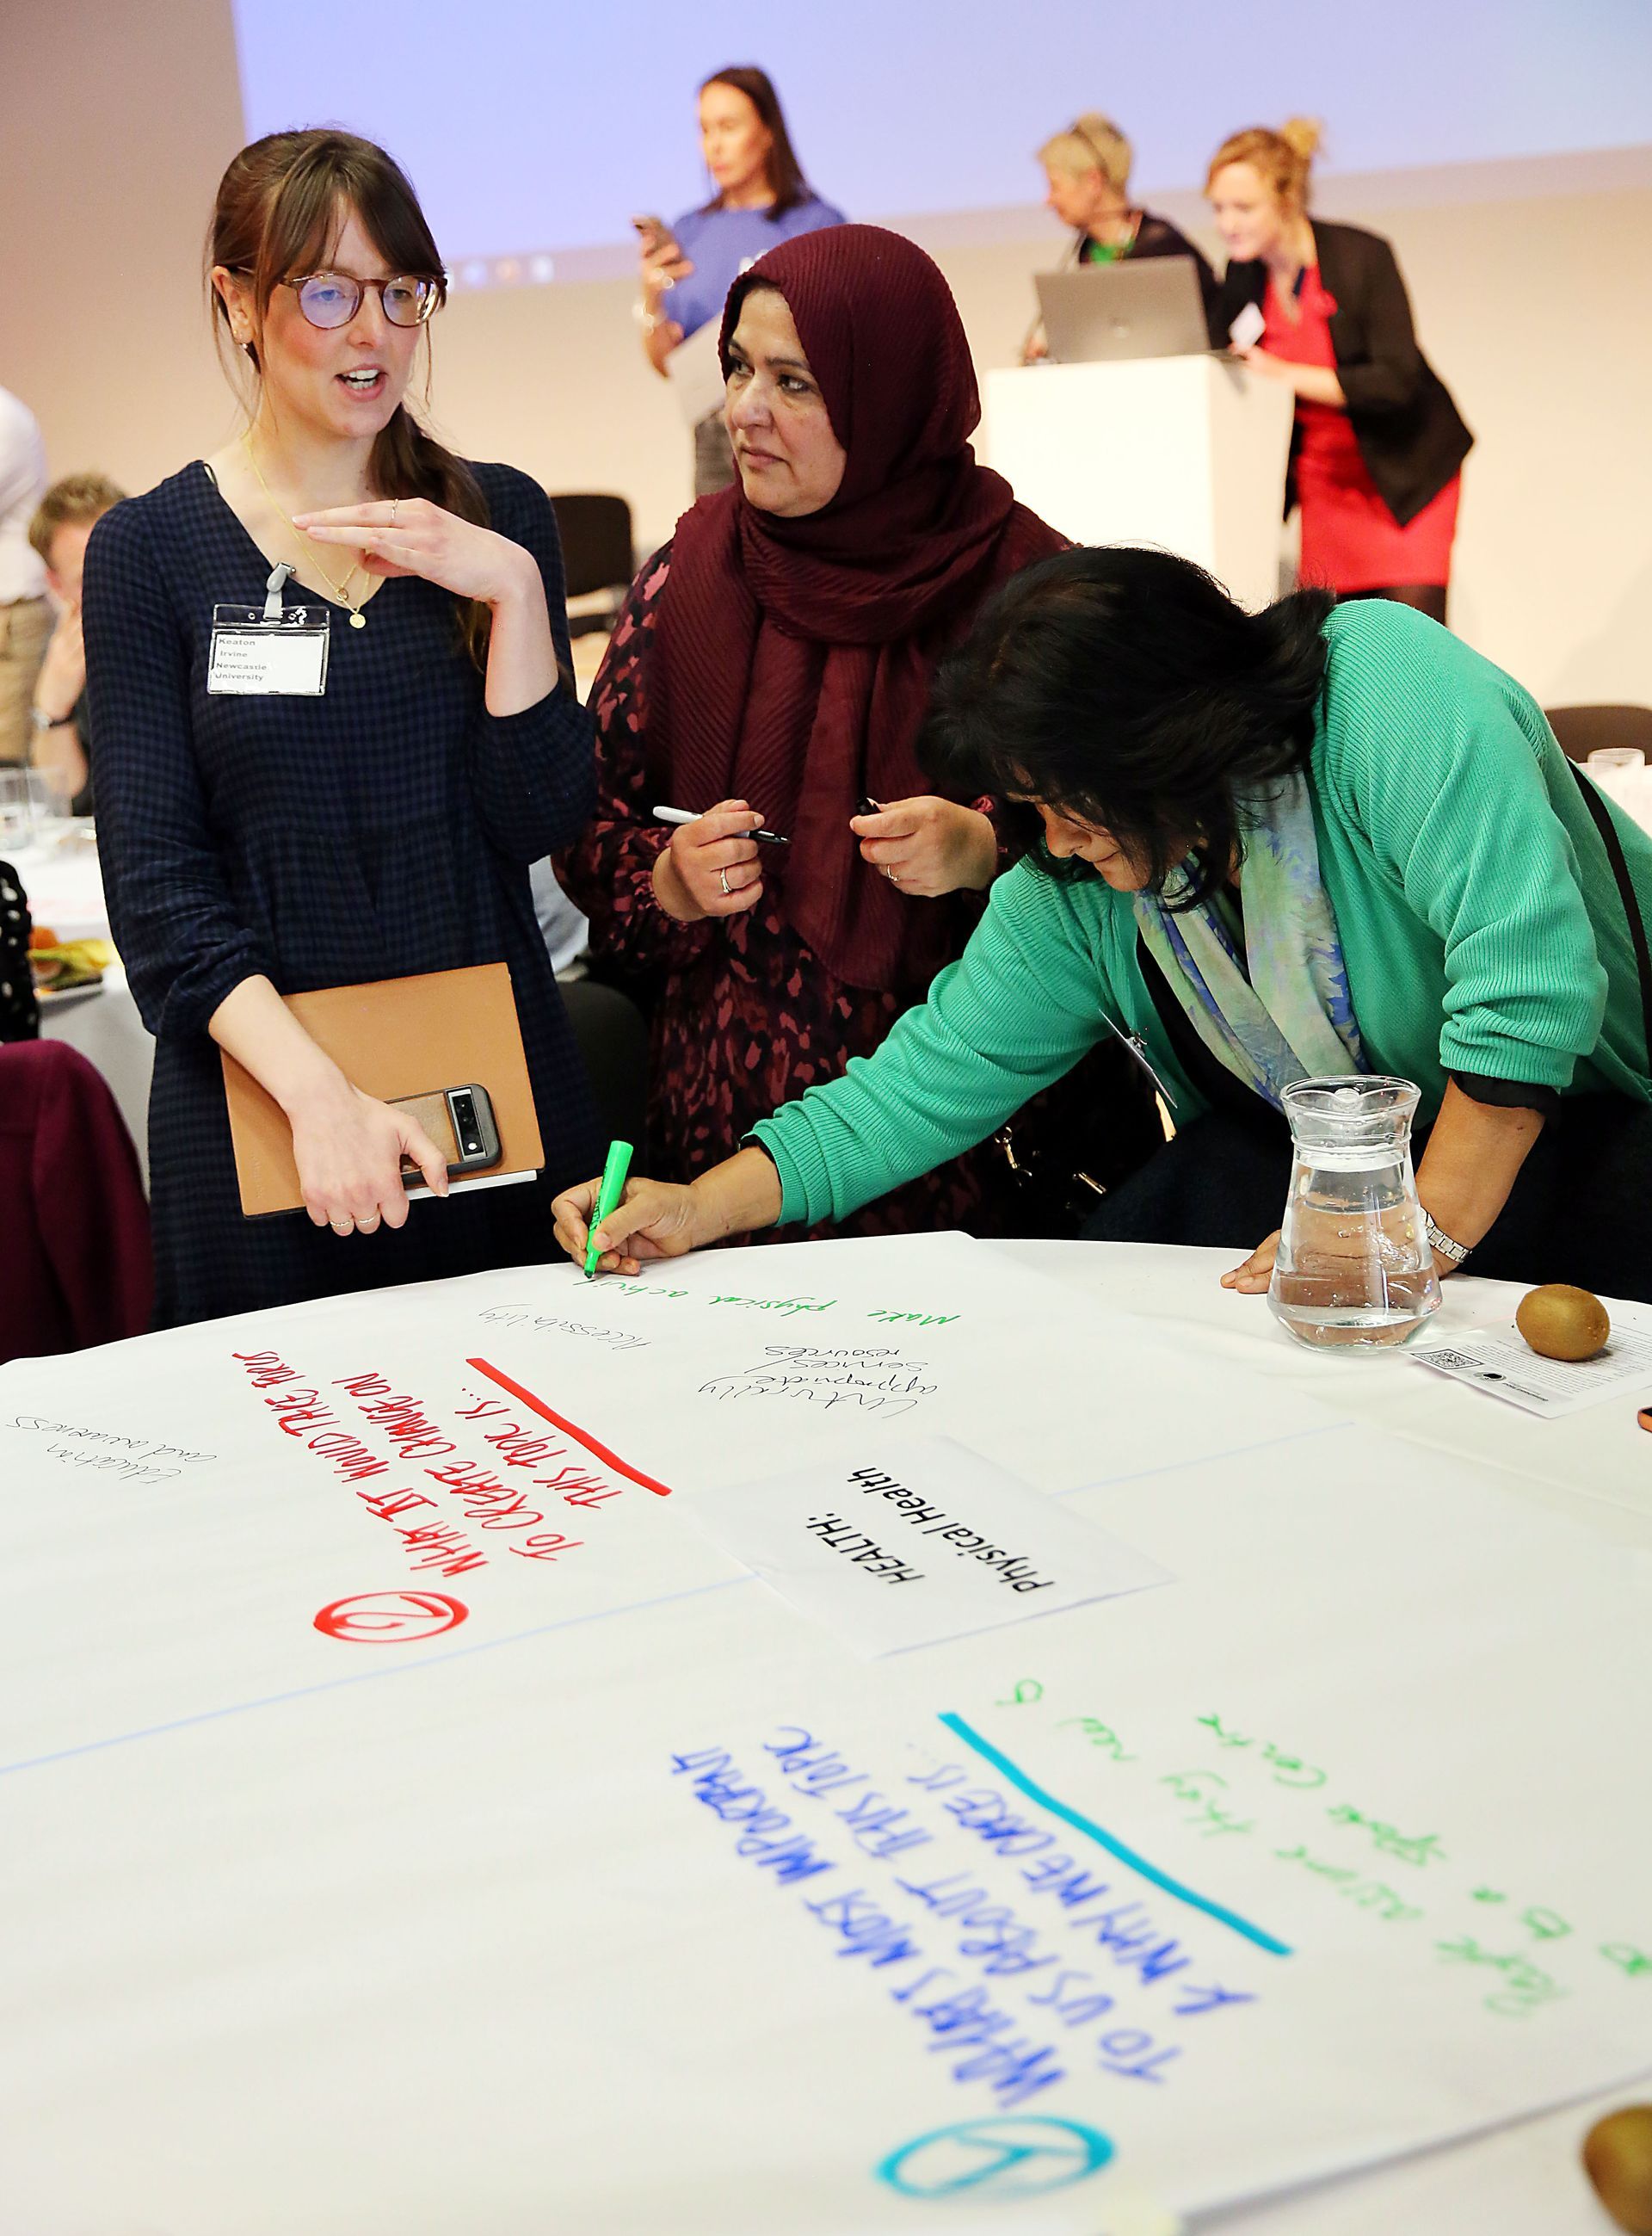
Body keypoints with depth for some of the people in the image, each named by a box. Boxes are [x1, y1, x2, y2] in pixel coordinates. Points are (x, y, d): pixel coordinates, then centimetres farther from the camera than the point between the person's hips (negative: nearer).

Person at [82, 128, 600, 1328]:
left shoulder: (499, 516, 4)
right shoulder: (149, 549, -2)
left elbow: (542, 821, -3)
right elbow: (156, 883, -8)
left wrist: (513, 587, -16)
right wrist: (318, 1091, -22)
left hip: (497, 1088, 2)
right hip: (257, 1099, -2)